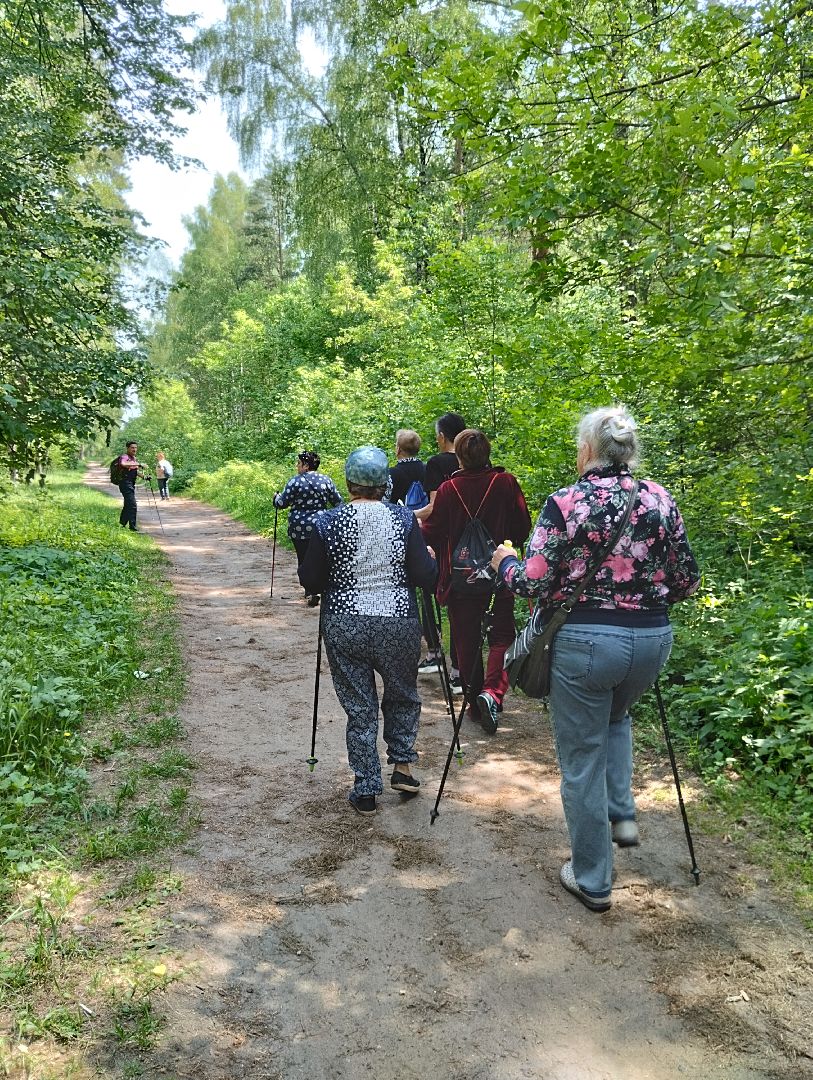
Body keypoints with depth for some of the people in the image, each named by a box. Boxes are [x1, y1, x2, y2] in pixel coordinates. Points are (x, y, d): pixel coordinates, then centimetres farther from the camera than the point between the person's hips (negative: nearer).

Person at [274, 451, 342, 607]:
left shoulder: (296, 481, -9)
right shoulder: (326, 480, 0)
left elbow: (282, 503, -4)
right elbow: (338, 502, 7)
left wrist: (276, 497, 18)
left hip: (299, 528, -2)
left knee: (304, 559, 5)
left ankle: (310, 592, -5)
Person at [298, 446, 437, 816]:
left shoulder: (327, 523, -7)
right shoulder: (404, 518, -7)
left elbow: (310, 580, -2)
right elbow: (424, 576, -8)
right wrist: (430, 559, 12)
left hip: (344, 627, 0)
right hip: (398, 623, 0)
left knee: (359, 708, 11)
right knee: (402, 695, 25)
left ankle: (366, 790, 19)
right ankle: (402, 766, 25)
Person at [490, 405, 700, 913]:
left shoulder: (566, 503, -11)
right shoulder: (660, 500, 0)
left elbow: (534, 584, -13)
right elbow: (687, 583, 4)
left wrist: (505, 562, 7)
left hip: (584, 639, -4)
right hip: (652, 638, 5)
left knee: (582, 761, 11)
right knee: (617, 715, 36)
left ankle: (592, 880, 24)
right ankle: (623, 814, 27)